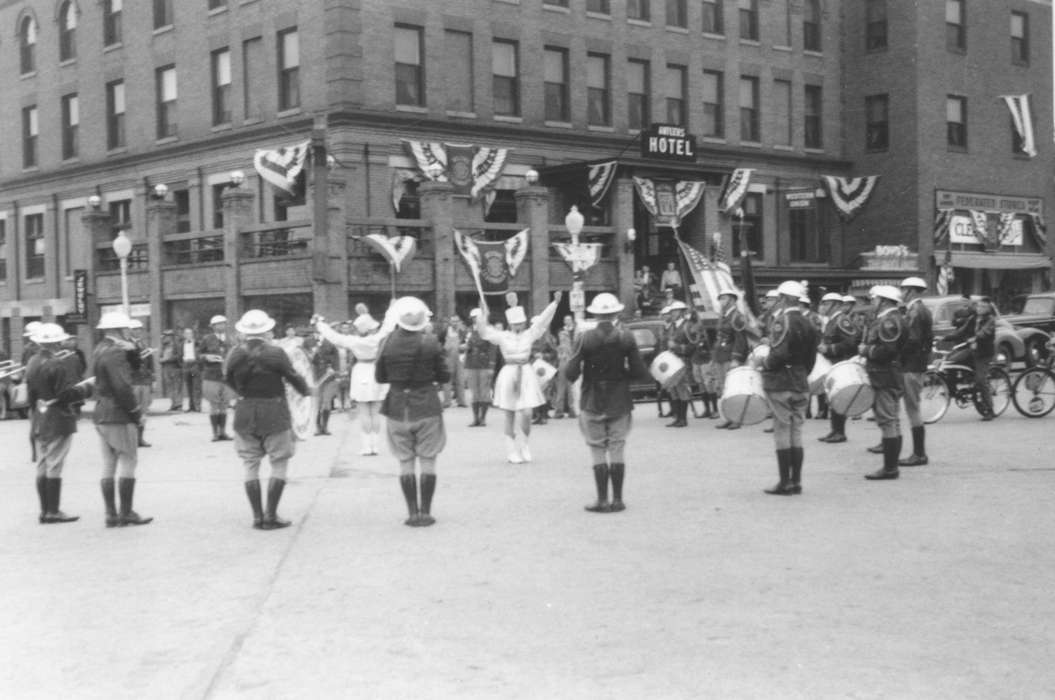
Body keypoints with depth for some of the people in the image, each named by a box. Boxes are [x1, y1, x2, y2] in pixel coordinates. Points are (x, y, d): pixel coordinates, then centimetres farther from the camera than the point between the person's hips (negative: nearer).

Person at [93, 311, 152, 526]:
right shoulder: (115, 353, -16)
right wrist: (136, 410, -12)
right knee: (128, 462, -2)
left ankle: (111, 514, 12)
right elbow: (122, 387, -21)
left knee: (108, 465, 10)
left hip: (101, 416, 9)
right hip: (119, 416, -9)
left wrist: (131, 350, 3)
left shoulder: (99, 351, 14)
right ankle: (126, 513, -1)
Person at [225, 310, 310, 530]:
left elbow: (228, 379, 10)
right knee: (279, 464, 6)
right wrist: (306, 391, 17)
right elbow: (293, 377, -4)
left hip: (245, 414, 3)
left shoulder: (235, 355, -3)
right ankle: (271, 516, 2)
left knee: (250, 466, 11)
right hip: (274, 414, -3)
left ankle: (258, 516, 10)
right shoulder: (275, 353, -13)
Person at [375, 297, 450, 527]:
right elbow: (444, 376, -5)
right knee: (427, 461, 6)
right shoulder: (430, 343, -10)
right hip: (427, 406, -1)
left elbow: (379, 377, 3)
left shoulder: (389, 344, -6)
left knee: (405, 463, 8)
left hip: (398, 407, 1)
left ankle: (412, 512, 8)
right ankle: (425, 512, 6)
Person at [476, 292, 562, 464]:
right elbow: (484, 330, -6)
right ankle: (512, 451, 12)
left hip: (526, 374, 2)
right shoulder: (502, 336, 1)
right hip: (508, 375, -1)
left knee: (526, 414, -7)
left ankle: (523, 445, 16)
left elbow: (543, 319, 3)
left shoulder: (529, 334, 6)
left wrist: (555, 303, -4)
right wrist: (483, 314, -20)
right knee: (510, 416, 3)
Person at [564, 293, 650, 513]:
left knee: (597, 450, 5)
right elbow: (640, 372, -5)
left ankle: (602, 500, 4)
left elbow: (570, 373, -12)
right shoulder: (626, 337, -5)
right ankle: (617, 499, 10)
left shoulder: (585, 338, -10)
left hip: (592, 403, -2)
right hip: (620, 402, 2)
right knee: (617, 449, 9)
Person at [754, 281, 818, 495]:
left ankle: (785, 483, -1)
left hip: (780, 383, -7)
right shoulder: (807, 323, 10)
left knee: (782, 432, -3)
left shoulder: (781, 321, -13)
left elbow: (780, 354, -22)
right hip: (801, 384, 7)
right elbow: (811, 358, 11)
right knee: (796, 432, 10)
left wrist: (762, 362, -6)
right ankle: (796, 481, 12)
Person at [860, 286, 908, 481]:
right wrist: (865, 350, 10)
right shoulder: (887, 319, 18)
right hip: (889, 378, 11)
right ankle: (891, 465, 19)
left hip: (886, 380, -11)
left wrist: (865, 350, -12)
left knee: (888, 422, -8)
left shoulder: (889, 321, -16)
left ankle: (889, 468, -7)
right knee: (892, 422, 13)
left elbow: (887, 351, -24)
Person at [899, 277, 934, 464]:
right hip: (913, 365, 10)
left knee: (913, 408, -6)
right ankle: (919, 452, 17)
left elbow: (913, 341, -21)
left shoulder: (916, 311, -15)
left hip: (912, 366, -10)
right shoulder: (919, 309, 17)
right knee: (913, 408, 13)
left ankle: (919, 454, -2)